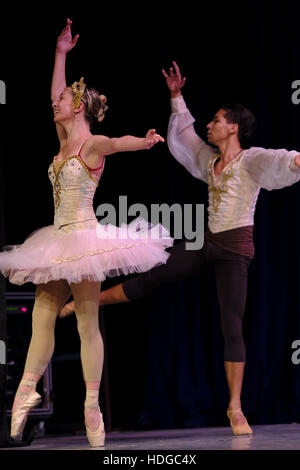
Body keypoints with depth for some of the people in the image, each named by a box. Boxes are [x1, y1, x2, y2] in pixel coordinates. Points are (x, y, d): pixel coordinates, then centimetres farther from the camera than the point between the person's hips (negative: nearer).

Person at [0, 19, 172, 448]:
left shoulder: (94, 145, -10)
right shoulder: (66, 142, 13)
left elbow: (116, 142, -31)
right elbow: (55, 99, 25)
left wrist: (144, 141, -53)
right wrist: (61, 53, 28)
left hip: (84, 238, -8)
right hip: (60, 242, 8)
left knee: (87, 322, -6)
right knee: (42, 315, 5)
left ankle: (92, 405, -5)